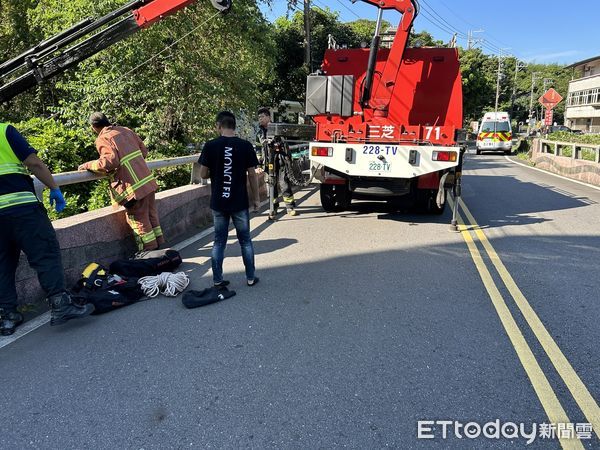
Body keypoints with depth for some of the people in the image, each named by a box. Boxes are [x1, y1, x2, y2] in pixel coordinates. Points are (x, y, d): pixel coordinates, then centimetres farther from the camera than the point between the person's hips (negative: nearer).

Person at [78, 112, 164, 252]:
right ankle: (159, 246, 28)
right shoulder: (125, 130, 12)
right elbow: (144, 150, 15)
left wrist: (89, 165, -9)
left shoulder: (103, 139, -8)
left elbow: (110, 161, -22)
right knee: (152, 216, 18)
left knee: (140, 222, 7)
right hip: (148, 182, 7)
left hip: (134, 188, -7)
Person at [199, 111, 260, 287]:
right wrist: (256, 198, 7)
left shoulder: (210, 146, -6)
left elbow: (203, 174, -2)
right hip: (240, 203, 0)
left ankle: (217, 280, 17)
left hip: (218, 202, 1)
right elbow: (252, 174, -4)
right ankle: (250, 277, 20)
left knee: (219, 241, 11)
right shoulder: (245, 146, -7)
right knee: (245, 240, 12)